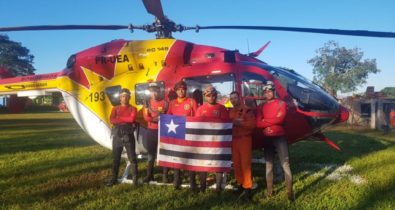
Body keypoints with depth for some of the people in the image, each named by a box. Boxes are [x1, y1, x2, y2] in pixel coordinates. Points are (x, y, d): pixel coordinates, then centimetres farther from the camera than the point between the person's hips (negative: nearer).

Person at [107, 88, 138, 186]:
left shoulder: (133, 109, 6)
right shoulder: (115, 108, 12)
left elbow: (132, 119, -15)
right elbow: (111, 120, -6)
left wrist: (119, 118, -7)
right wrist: (126, 120, -12)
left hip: (128, 135, -3)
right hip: (117, 135, 3)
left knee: (132, 157, -2)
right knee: (115, 158, 9)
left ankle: (135, 179, 5)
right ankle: (114, 178, 19)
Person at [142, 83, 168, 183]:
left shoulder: (165, 103, -2)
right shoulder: (147, 103, 5)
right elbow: (146, 117, -7)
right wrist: (157, 118, -23)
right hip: (151, 131, 2)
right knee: (151, 153, 9)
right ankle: (149, 175, 18)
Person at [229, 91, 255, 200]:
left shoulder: (247, 109, -7)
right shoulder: (230, 111, 13)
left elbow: (252, 124, -15)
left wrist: (240, 123, -19)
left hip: (244, 138, -6)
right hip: (234, 139, 6)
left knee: (245, 163, -7)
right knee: (236, 163, 9)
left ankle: (247, 188, -3)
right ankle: (240, 184, 21)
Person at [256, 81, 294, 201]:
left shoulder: (281, 103, -1)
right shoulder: (261, 107, 9)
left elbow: (280, 118, -17)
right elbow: (258, 124, -3)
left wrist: (265, 121, -8)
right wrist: (273, 121, -13)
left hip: (280, 137, -4)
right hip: (267, 138, 4)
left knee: (285, 163, -7)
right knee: (269, 164, 9)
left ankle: (290, 191, -4)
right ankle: (269, 190, 17)